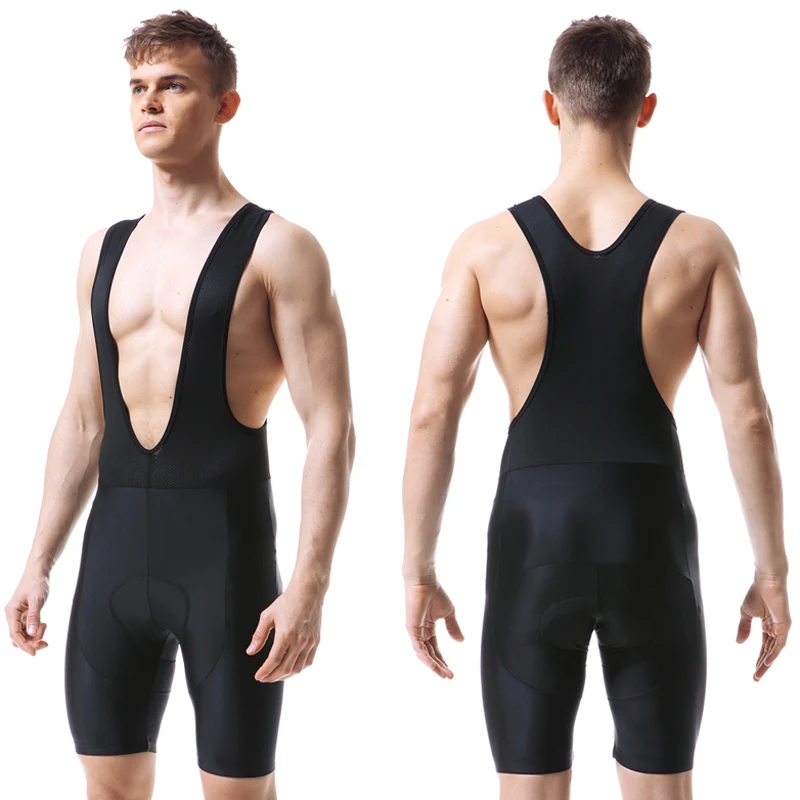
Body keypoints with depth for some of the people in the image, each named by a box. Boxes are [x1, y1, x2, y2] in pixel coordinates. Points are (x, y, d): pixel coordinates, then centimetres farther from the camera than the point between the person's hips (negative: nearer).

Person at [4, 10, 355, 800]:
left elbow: (331, 429, -10)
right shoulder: (104, 251, 14)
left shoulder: (277, 248, -5)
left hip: (226, 539, -5)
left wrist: (309, 587, -18)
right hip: (116, 538, 6)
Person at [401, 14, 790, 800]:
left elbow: (431, 414, -6)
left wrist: (418, 573, 2)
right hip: (651, 540, 0)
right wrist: (771, 571, 4)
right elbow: (747, 417, -5)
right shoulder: (699, 246, -4)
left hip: (533, 539, 0)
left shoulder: (486, 246, -5)